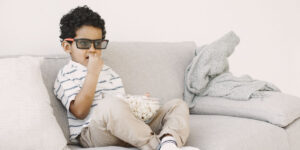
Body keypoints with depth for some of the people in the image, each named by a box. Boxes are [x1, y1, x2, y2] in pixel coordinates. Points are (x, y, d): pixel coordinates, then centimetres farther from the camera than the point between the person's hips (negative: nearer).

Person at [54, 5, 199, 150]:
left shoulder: (109, 72, 29)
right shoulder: (67, 74, 6)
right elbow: (79, 112, -11)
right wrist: (93, 73, -12)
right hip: (91, 133, -7)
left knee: (178, 104, -2)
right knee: (112, 104, -41)